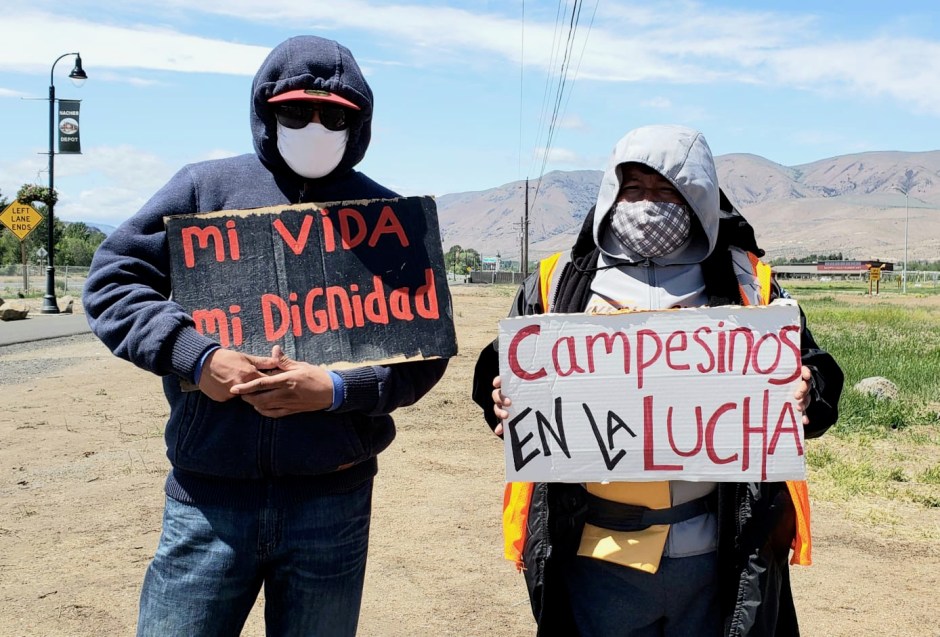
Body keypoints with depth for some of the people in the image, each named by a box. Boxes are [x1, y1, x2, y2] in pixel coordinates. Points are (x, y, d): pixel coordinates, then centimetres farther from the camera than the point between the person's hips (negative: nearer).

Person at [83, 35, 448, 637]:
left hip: (333, 503, 1)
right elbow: (112, 280, 3)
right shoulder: (207, 187, 4)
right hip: (207, 499, 0)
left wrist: (338, 389, -14)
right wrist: (195, 356, -14)